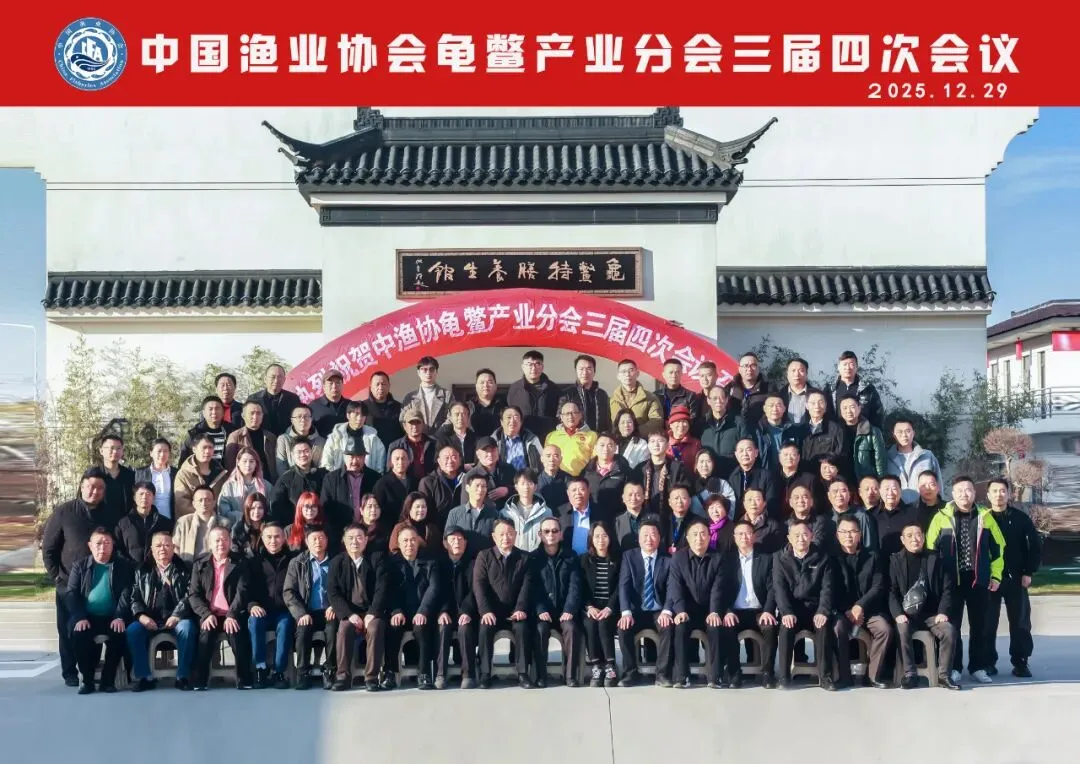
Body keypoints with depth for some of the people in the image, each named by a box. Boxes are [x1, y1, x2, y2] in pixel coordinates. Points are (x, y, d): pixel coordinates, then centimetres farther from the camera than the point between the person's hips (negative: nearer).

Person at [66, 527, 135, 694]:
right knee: (79, 633, -30)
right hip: (87, 617, 1)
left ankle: (108, 680, -15)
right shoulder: (79, 565, 12)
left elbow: (127, 593, -2)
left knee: (120, 633, -31)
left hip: (113, 618, -1)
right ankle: (87, 680, -14)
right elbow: (72, 593, 1)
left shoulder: (123, 566, 9)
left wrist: (120, 617, -19)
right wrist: (80, 617, -16)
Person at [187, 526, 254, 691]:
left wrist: (232, 616, -18)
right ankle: (200, 681, -17)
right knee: (206, 634, -28)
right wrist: (206, 614, -12)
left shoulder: (240, 563, 7)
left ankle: (244, 681, -15)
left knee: (236, 634, -28)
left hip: (232, 615, -1)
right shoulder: (199, 565, 11)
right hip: (209, 615, 1)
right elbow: (193, 595, 5)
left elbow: (242, 591, -4)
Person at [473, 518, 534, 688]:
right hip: (491, 610, 0)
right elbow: (478, 585, -5)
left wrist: (520, 609, -18)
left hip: (514, 610, 0)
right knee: (485, 628, -30)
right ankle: (485, 674, -19)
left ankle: (523, 674, -21)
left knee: (522, 628, -29)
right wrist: (485, 611, -20)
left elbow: (526, 585, -2)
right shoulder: (484, 556, 5)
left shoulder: (524, 558, 7)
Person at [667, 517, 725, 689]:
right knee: (680, 626, -31)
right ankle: (682, 676, -26)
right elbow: (675, 586, -9)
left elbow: (717, 589, -7)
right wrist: (681, 610, -25)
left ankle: (714, 676, -26)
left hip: (709, 611, 0)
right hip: (687, 611, 0)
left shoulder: (717, 559, 3)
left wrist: (714, 612, -23)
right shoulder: (678, 558, 2)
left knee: (716, 627, -30)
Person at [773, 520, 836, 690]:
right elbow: (779, 588, -4)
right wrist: (786, 612, -21)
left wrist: (823, 611, -20)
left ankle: (825, 676, -23)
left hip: (815, 608, 0)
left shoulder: (822, 558, 6)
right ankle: (784, 675, -22)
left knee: (824, 625, -31)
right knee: (786, 627, -31)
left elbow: (827, 587, -3)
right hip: (791, 608, 0)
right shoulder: (780, 559, 6)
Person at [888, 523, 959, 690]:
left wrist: (943, 611, -8)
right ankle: (910, 674, -20)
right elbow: (891, 590, -2)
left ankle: (944, 675, -13)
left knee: (950, 631, -26)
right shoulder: (896, 560, 4)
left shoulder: (935, 559, 7)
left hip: (931, 613, 1)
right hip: (907, 613, -1)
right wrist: (898, 613, -16)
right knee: (902, 630, -32)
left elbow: (947, 588, 5)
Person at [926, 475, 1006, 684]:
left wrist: (996, 575, 5)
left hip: (980, 580, 1)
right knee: (951, 624, 2)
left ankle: (978, 667, 16)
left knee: (979, 626, 6)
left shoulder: (985, 517, 5)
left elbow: (998, 546, 10)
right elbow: (930, 547, 2)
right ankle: (953, 667, 10)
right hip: (951, 581, -1)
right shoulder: (941, 517, 0)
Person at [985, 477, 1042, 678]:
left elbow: (1036, 545, 4)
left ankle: (1020, 662, 13)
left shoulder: (1020, 517, 2)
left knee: (1020, 622, 4)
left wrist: (1029, 572, -3)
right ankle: (988, 662, 11)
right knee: (988, 623, 2)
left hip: (1016, 578, 1)